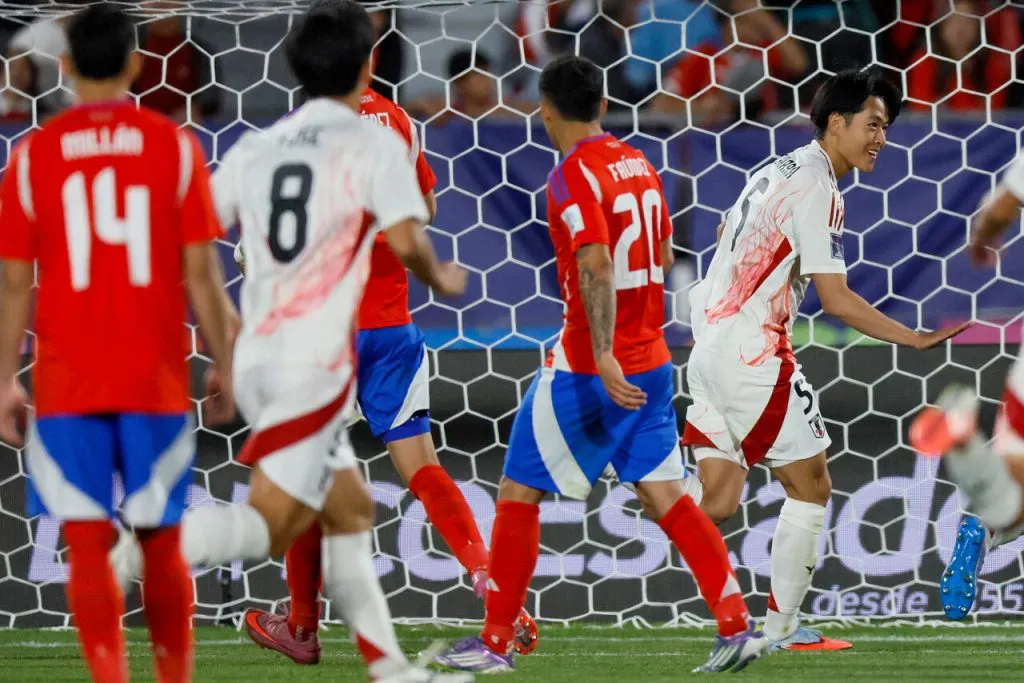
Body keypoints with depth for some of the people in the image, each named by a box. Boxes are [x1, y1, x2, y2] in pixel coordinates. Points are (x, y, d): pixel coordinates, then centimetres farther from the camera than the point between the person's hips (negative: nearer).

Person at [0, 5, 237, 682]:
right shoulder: (176, 146, -1)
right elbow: (202, 275, -2)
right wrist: (225, 371, 6)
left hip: (67, 385, -1)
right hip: (156, 381, 1)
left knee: (88, 547, -1)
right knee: (161, 544, 12)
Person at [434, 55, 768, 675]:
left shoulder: (575, 174, -14)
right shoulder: (639, 165, 10)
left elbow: (597, 269, -24)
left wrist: (603, 358, -28)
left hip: (589, 369, -7)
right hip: (650, 361, 7)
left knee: (519, 494, 3)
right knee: (664, 495, 8)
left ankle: (496, 643, 7)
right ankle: (737, 626, -2)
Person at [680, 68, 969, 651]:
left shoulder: (777, 172, 15)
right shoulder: (818, 188, -14)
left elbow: (729, 249, 25)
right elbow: (836, 300, -18)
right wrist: (917, 340, -15)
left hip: (710, 350, 9)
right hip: (754, 356, -9)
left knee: (717, 504, 9)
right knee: (811, 487, 3)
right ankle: (784, 631, 6)